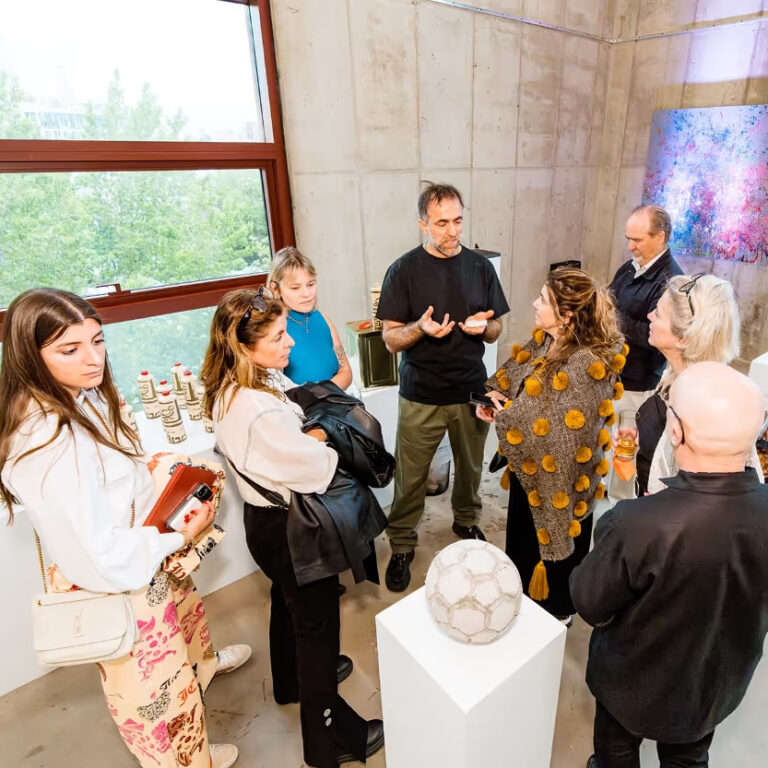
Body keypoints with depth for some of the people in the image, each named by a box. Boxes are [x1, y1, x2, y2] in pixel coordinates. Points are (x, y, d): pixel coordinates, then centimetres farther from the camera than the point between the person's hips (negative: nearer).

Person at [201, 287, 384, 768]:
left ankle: (292, 681, 56)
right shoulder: (262, 409, -35)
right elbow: (316, 469, -27)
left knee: (288, 601, 29)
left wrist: (307, 438, -11)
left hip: (264, 514, 9)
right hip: (290, 526, -9)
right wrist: (322, 442, -9)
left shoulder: (230, 387, -5)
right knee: (317, 622, 9)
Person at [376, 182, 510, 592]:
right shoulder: (404, 270, -7)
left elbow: (495, 331, 7)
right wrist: (421, 328, -28)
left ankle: (466, 520, 45)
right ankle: (402, 545, 27)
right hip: (421, 396, -3)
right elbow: (391, 338, -7)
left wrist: (482, 326, -17)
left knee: (470, 466, 19)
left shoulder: (480, 266, 2)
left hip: (470, 391, 3)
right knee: (410, 477, 6)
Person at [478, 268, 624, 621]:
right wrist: (494, 397, -10)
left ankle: (557, 609, 46)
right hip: (529, 465, 8)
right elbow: (512, 376, 9)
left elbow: (556, 430, -32)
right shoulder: (545, 342, -4)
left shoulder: (587, 366, -31)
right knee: (523, 534, 26)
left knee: (553, 539, 17)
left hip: (558, 474, -8)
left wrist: (505, 414, -20)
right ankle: (528, 595, 54)